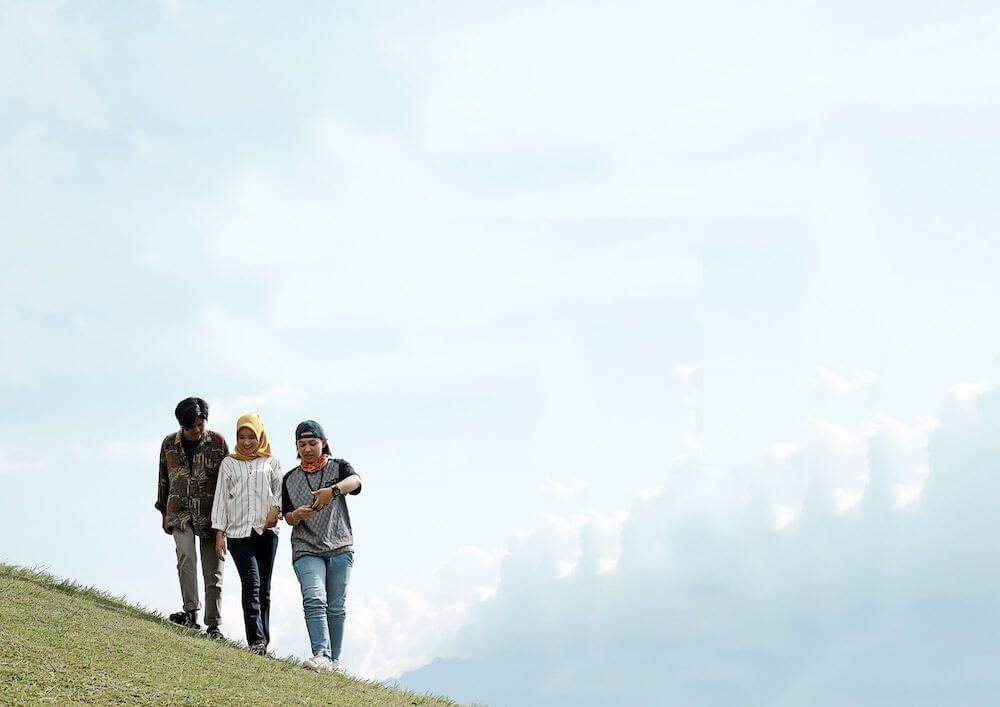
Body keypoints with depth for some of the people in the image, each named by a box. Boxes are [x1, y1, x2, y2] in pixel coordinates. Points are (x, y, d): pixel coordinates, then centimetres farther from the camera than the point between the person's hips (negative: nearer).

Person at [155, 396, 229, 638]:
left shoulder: (218, 442, 1)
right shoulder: (170, 444, 6)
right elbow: (163, 479, 16)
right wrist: (164, 512, 18)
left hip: (211, 515, -1)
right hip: (180, 513, 1)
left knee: (213, 571, 1)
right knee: (186, 556, -23)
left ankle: (213, 625, 7)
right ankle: (191, 612, -25)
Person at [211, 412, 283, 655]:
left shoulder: (270, 463, 14)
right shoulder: (229, 464, 13)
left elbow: (281, 489, 9)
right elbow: (221, 498, 11)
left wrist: (275, 509, -12)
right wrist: (219, 534, 3)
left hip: (266, 532, 1)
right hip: (238, 532, -1)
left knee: (264, 588, 3)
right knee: (251, 583, -16)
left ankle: (263, 642, 6)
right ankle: (256, 640, -24)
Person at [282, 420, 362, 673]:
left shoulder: (338, 467, 3)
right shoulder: (290, 479, 10)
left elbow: (355, 480, -21)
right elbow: (288, 517, 10)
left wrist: (334, 490, -42)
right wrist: (296, 515, -16)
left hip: (340, 548, 0)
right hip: (306, 549, 0)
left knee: (336, 607, 3)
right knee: (314, 600, -21)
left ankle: (334, 660, 13)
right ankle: (321, 655, -34)